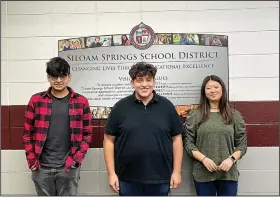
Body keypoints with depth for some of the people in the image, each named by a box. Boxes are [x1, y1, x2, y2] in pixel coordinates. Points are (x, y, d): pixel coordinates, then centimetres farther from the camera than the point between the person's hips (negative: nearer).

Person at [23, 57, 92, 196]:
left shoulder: (81, 102, 0)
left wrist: (77, 158, -7)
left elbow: (87, 134, 2)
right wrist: (31, 158, -2)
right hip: (41, 167, 1)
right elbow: (27, 132, 6)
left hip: (69, 167, -1)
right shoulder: (36, 100, 2)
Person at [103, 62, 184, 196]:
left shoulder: (167, 106, 1)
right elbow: (109, 140, 0)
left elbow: (176, 139, 3)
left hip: (160, 179, 1)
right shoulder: (120, 107, -2)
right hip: (127, 179, 0)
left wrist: (176, 172, 0)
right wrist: (112, 173, -4)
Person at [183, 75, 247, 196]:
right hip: (203, 174, -1)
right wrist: (203, 159, -13)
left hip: (228, 173, 1)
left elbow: (242, 144, 5)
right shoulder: (194, 116, 2)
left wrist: (231, 159, -11)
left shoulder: (234, 115, 5)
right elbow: (188, 142, 0)